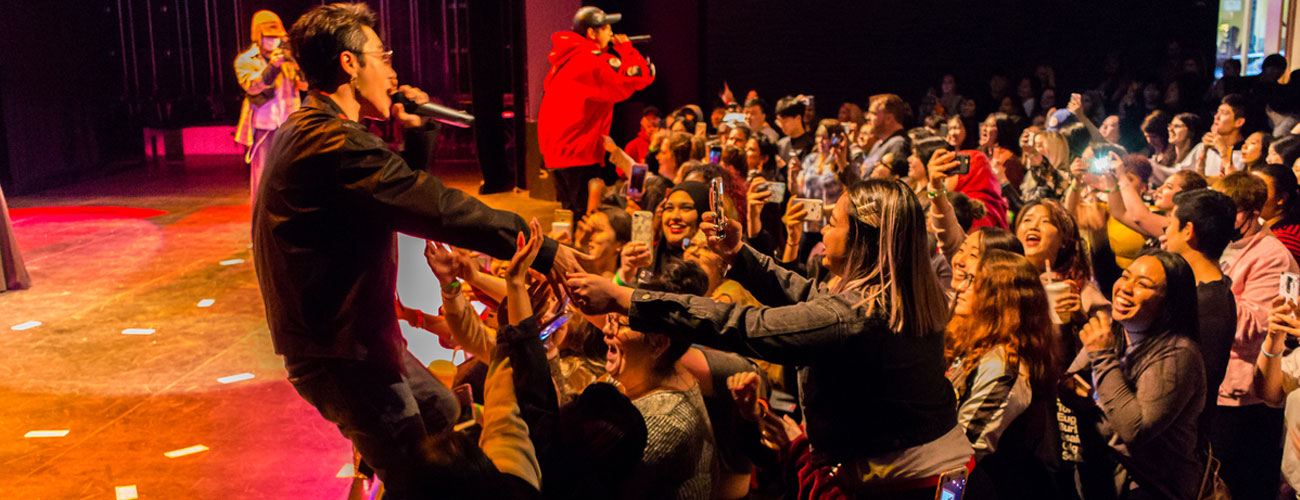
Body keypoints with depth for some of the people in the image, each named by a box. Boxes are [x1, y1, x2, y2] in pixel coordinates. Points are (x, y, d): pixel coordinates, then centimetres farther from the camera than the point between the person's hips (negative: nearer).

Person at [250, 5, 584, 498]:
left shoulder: (307, 131, 10)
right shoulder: (333, 144, -25)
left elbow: (403, 192, 17)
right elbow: (439, 208, -28)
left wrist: (415, 133, 2)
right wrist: (543, 249, -24)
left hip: (351, 334, 10)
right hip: (341, 353, -10)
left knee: (449, 421, 25)